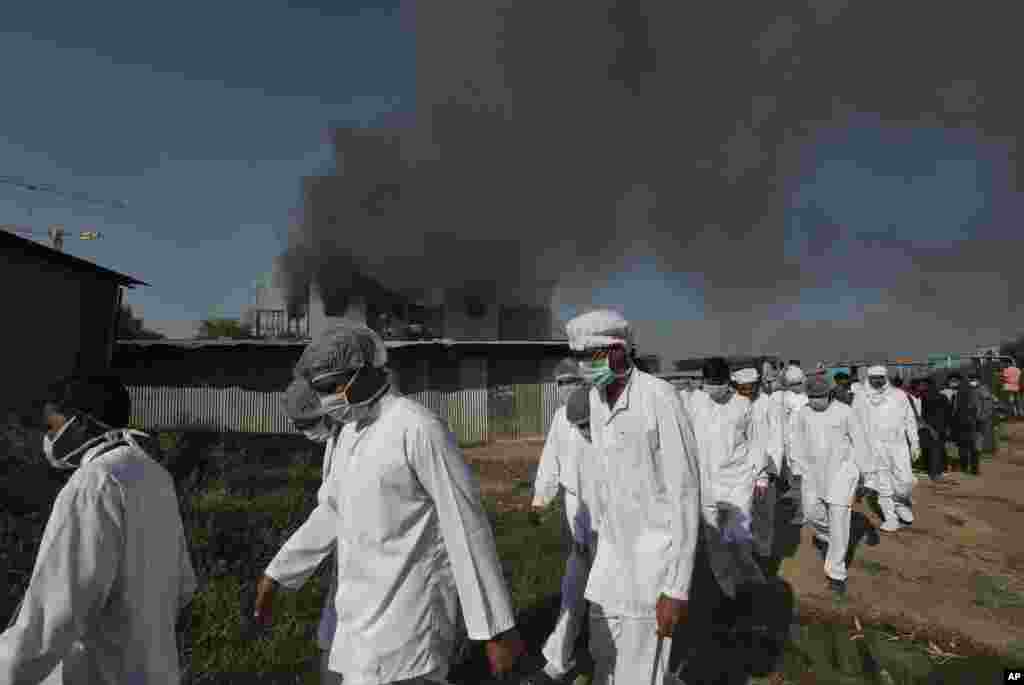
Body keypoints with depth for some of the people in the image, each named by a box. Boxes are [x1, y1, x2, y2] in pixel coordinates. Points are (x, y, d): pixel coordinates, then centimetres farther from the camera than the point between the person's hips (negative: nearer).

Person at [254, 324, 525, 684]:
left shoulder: (418, 428, -20)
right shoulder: (350, 433, 9)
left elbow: (467, 527, -20)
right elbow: (331, 514, 21)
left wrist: (498, 627, -17)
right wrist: (276, 573, 24)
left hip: (406, 615, -8)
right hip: (366, 613, 8)